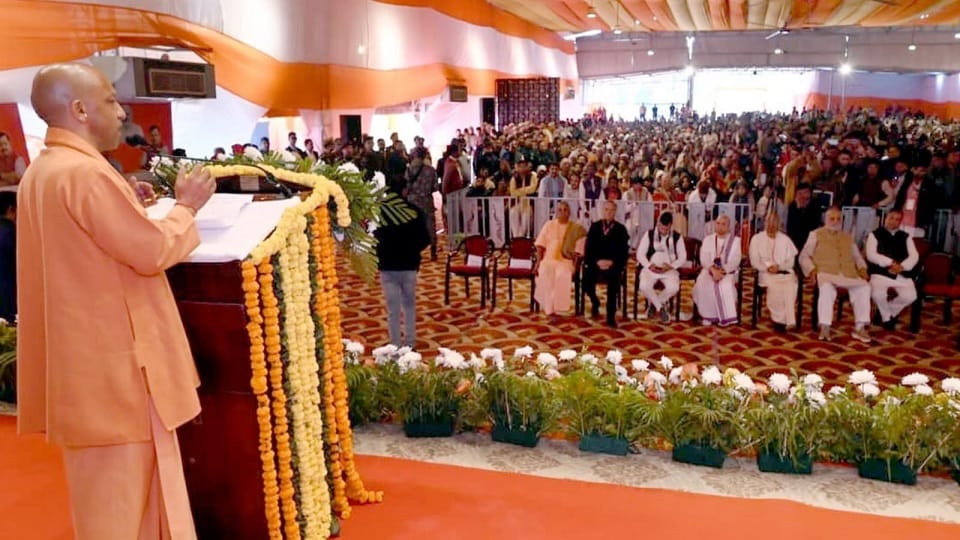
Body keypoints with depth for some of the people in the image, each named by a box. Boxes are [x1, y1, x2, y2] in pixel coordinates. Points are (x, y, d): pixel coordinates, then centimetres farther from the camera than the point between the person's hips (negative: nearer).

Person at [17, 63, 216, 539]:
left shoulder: (42, 171, 11)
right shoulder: (85, 172, -21)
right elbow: (153, 252, -19)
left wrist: (128, 207, 12)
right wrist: (186, 206, -5)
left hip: (84, 356, 10)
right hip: (113, 361, -10)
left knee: (108, 494, 21)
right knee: (122, 499, 4)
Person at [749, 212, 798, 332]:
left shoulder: (785, 239, 15)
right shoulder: (757, 239, 10)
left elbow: (791, 261, 8)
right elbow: (754, 261, 3)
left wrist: (779, 266, -12)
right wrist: (767, 267, -14)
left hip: (784, 272, 1)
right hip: (766, 272, -1)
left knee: (790, 286, -32)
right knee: (774, 286, -35)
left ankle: (787, 320, -29)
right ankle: (780, 319, -24)